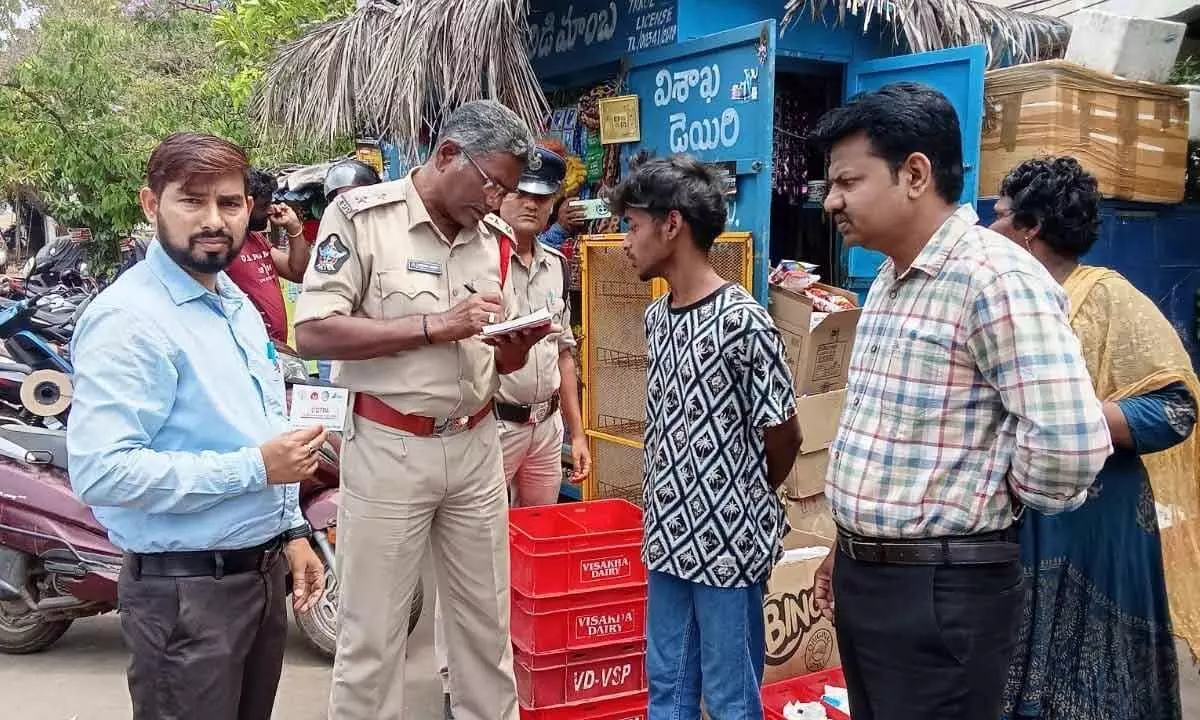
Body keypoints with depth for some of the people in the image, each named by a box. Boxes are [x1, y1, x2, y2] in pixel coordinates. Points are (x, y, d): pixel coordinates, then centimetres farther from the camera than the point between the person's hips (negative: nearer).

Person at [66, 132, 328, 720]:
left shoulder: (239, 305, 11)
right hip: (186, 589, -8)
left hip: (264, 572, 8)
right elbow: (100, 472, -27)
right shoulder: (129, 319, -18)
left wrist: (293, 532, 12)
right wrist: (253, 468, -24)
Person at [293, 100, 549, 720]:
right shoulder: (361, 216, -10)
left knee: (487, 620, 16)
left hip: (475, 446, 5)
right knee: (373, 634, 7)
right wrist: (435, 325, -21)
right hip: (388, 448, -5)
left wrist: (519, 344, -8)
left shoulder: (492, 243, 8)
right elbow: (312, 333, -18)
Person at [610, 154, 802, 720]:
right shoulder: (656, 317, 6)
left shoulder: (741, 322, -18)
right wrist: (667, 515, 10)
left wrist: (740, 506, 6)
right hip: (667, 538, 7)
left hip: (728, 543, -7)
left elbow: (784, 438, -10)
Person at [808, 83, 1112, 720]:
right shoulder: (887, 280, 10)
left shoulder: (997, 279, -20)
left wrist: (998, 504, -9)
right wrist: (851, 545, 17)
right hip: (862, 574, 9)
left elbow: (1070, 445, -28)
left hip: (941, 589, -8)